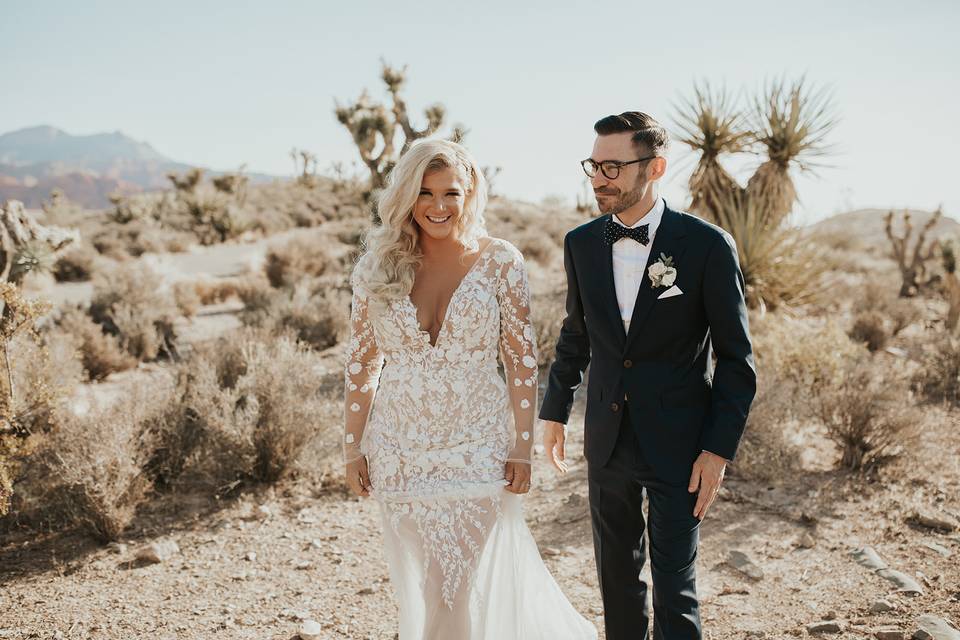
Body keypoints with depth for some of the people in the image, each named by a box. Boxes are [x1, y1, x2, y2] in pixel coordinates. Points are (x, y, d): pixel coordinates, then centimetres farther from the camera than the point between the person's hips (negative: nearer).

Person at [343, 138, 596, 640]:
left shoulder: (500, 262, -7)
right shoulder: (379, 265, -1)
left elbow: (522, 361, -4)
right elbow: (361, 363, 4)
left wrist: (522, 448, -7)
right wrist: (353, 447, 3)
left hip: (477, 449, -2)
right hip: (400, 453, 3)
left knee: (473, 581, 4)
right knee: (418, 584, 15)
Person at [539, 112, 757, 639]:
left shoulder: (707, 246, -12)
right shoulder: (581, 243, 1)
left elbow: (736, 359, -8)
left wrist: (719, 449, -11)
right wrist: (554, 411, 14)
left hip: (677, 445, -4)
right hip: (606, 439, 4)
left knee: (674, 585, 7)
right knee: (616, 574, 18)